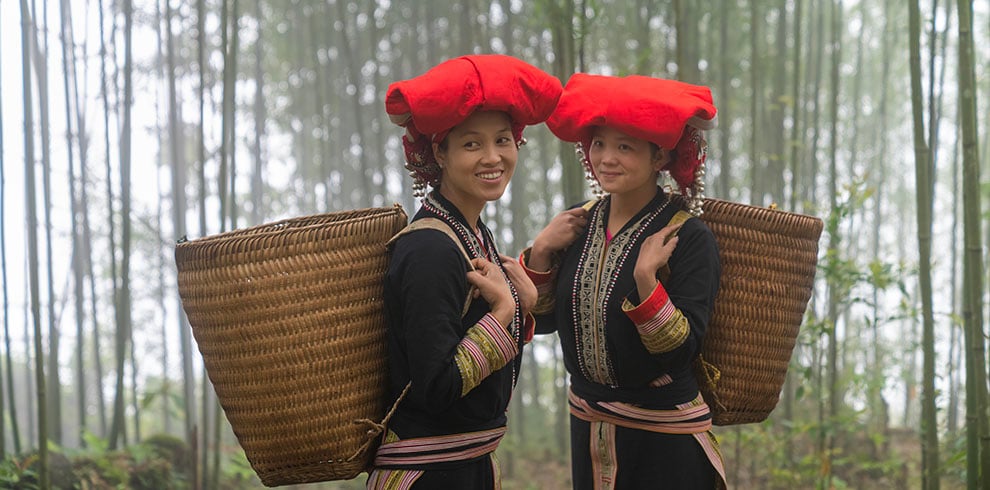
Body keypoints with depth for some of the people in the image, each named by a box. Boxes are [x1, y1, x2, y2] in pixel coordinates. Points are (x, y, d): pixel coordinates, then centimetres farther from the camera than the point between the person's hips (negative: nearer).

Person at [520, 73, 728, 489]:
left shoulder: (688, 237, -15)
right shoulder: (580, 224, 1)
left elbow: (682, 351, -20)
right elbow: (541, 321, 5)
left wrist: (646, 279, -31)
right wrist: (541, 251, -8)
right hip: (588, 428, 5)